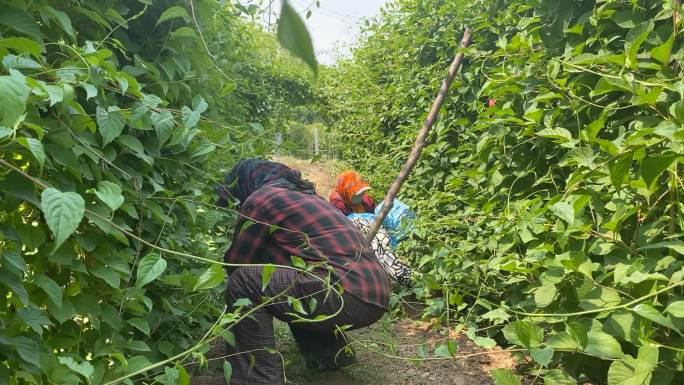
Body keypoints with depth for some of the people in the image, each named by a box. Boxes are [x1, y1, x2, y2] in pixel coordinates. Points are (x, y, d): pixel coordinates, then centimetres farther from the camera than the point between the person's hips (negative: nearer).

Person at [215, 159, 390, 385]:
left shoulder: (260, 198, -1)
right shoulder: (299, 193, 25)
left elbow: (236, 262, 8)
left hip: (351, 296, -10)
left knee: (243, 283, -11)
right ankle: (330, 354, 30)